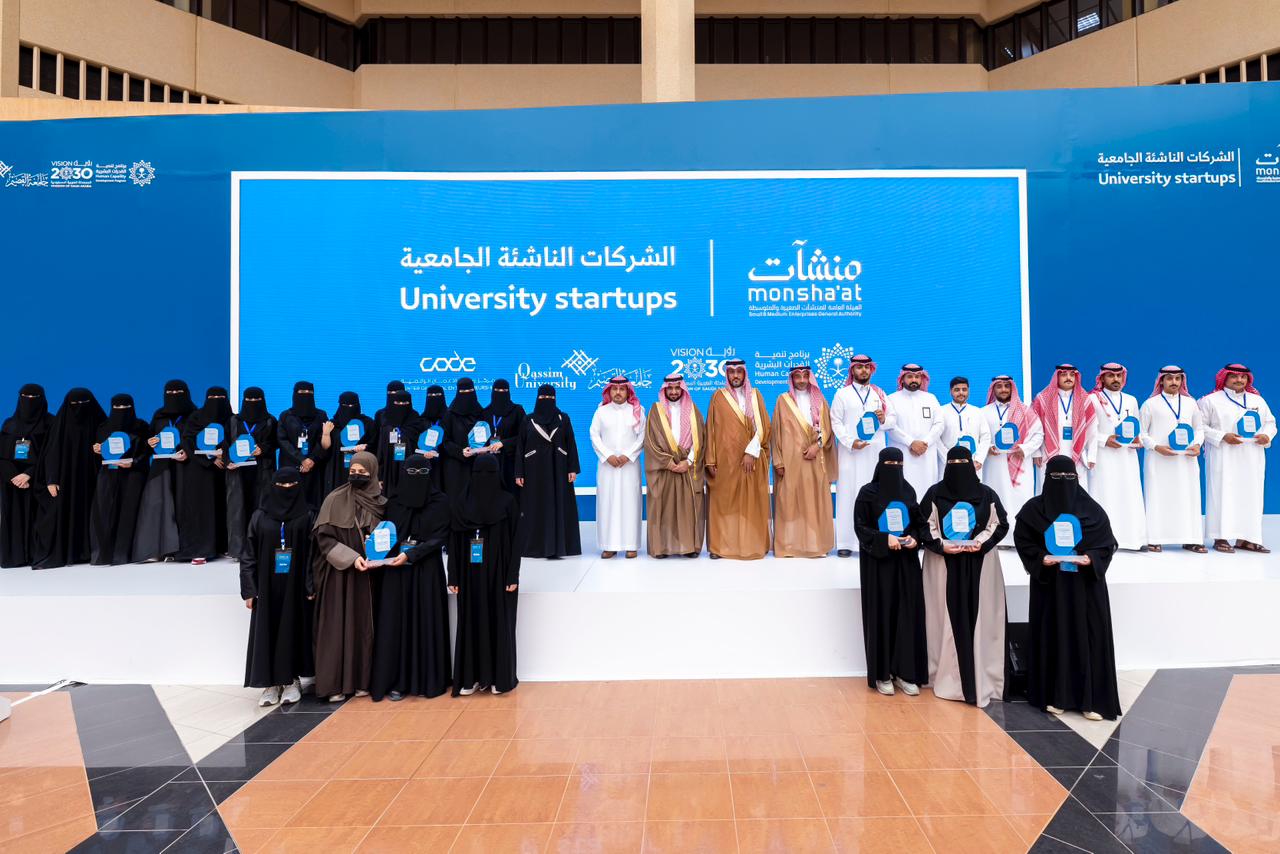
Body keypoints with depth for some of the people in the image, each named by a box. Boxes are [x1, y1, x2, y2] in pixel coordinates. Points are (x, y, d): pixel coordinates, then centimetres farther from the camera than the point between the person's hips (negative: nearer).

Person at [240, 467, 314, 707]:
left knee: (294, 631, 5)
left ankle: (292, 681, 16)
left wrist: (311, 586, -8)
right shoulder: (259, 517, 3)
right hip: (267, 587, 1)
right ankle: (271, 682, 13)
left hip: (295, 588, -1)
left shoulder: (306, 517, 1)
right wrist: (249, 590, -4)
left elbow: (313, 554, -1)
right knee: (267, 633, 3)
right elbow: (248, 555, 2)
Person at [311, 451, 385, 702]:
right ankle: (335, 684, 6)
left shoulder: (380, 502, 4)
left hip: (368, 574, 3)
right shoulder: (335, 500, -5)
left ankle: (360, 680, 14)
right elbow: (323, 537, -8)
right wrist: (351, 557, -18)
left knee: (364, 625, 5)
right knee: (338, 626, -1)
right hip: (340, 573, -3)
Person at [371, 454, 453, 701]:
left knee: (426, 623, 0)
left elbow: (440, 537, -7)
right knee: (395, 623, 1)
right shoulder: (393, 501, 7)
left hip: (427, 571, -2)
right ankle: (396, 680, 9)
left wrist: (411, 554, -18)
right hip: (396, 570, 2)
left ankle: (428, 680, 10)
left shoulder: (440, 501, -1)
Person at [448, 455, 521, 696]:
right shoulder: (460, 500, 2)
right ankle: (471, 676, 13)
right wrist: (453, 576, -2)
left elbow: (515, 540, -5)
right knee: (471, 622, 5)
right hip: (469, 572, 2)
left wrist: (513, 576, -10)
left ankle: (499, 676, 13)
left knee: (499, 622, 3)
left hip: (499, 572, -2)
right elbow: (454, 540, 2)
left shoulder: (507, 501, -3)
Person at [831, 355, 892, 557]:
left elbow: (892, 421, 14)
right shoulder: (842, 394, 8)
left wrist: (883, 420, -9)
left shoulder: (880, 394, 17)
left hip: (875, 452, 2)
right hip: (850, 452, -2)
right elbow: (836, 422, 0)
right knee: (848, 495, -5)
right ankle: (845, 542, -3)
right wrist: (851, 442, -12)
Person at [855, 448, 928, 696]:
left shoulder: (908, 491, 8)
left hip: (906, 560, 4)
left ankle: (905, 672, 8)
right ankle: (882, 674, 7)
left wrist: (914, 538, -8)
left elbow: (918, 522, 12)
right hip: (877, 560, -4)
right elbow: (860, 527, -6)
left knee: (908, 613, 1)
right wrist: (885, 539, -20)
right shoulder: (868, 492, -3)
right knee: (881, 613, -1)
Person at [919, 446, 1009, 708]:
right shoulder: (934, 493, 1)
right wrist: (942, 545, -15)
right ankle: (949, 679, 7)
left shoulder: (986, 494, 4)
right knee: (948, 620, 0)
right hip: (944, 563, -1)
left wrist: (981, 542, -11)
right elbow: (925, 526, 0)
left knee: (980, 620, 0)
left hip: (980, 563, 1)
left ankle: (981, 681, 6)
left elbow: (1000, 524, 5)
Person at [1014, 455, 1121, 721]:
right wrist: (1041, 558, -16)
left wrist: (1090, 558, -15)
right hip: (1049, 583, 0)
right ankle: (1055, 696, 11)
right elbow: (1023, 541, 0)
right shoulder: (1034, 509, 0)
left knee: (1088, 637, 0)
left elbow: (1108, 543, 3)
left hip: (1086, 583, 1)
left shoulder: (1092, 508, 2)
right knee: (1053, 637, 3)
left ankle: (1092, 699, 7)